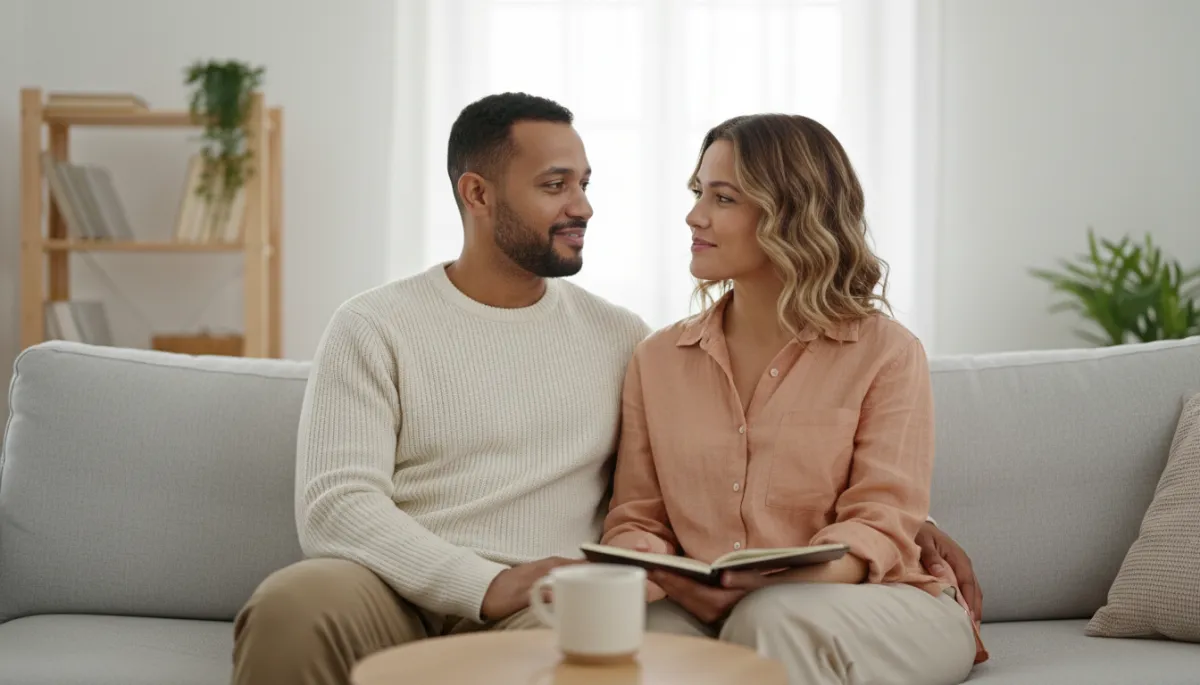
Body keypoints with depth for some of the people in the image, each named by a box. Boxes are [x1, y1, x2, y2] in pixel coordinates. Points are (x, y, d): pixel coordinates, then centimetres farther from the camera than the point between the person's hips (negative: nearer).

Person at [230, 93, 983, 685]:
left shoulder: (619, 336, 15)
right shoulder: (375, 328, 4)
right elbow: (336, 505, -8)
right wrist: (487, 583, -24)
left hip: (548, 612, 1)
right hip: (400, 595, -1)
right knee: (296, 605, -35)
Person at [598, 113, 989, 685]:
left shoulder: (886, 353, 1)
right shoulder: (658, 360, 13)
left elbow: (881, 522, -8)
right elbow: (635, 519, 10)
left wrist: (782, 583, -30)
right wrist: (643, 562, -16)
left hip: (876, 605, -2)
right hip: (708, 613, 3)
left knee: (770, 618, -37)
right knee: (650, 629, -33)